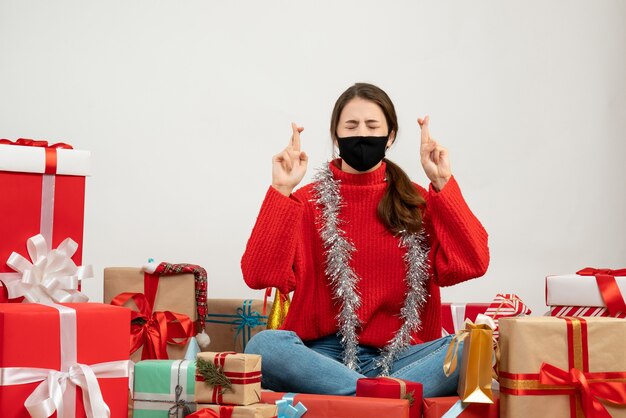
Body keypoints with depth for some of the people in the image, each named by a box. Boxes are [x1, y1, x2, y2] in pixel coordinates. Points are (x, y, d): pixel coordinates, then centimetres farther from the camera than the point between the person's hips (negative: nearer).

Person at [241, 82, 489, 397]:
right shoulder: (307, 202, 7)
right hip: (325, 355, -1)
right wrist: (281, 191, -11)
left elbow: (472, 264, -5)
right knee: (264, 346, -32)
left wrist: (443, 185, -5)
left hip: (400, 356, 2)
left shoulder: (418, 202, 11)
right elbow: (260, 275, -8)